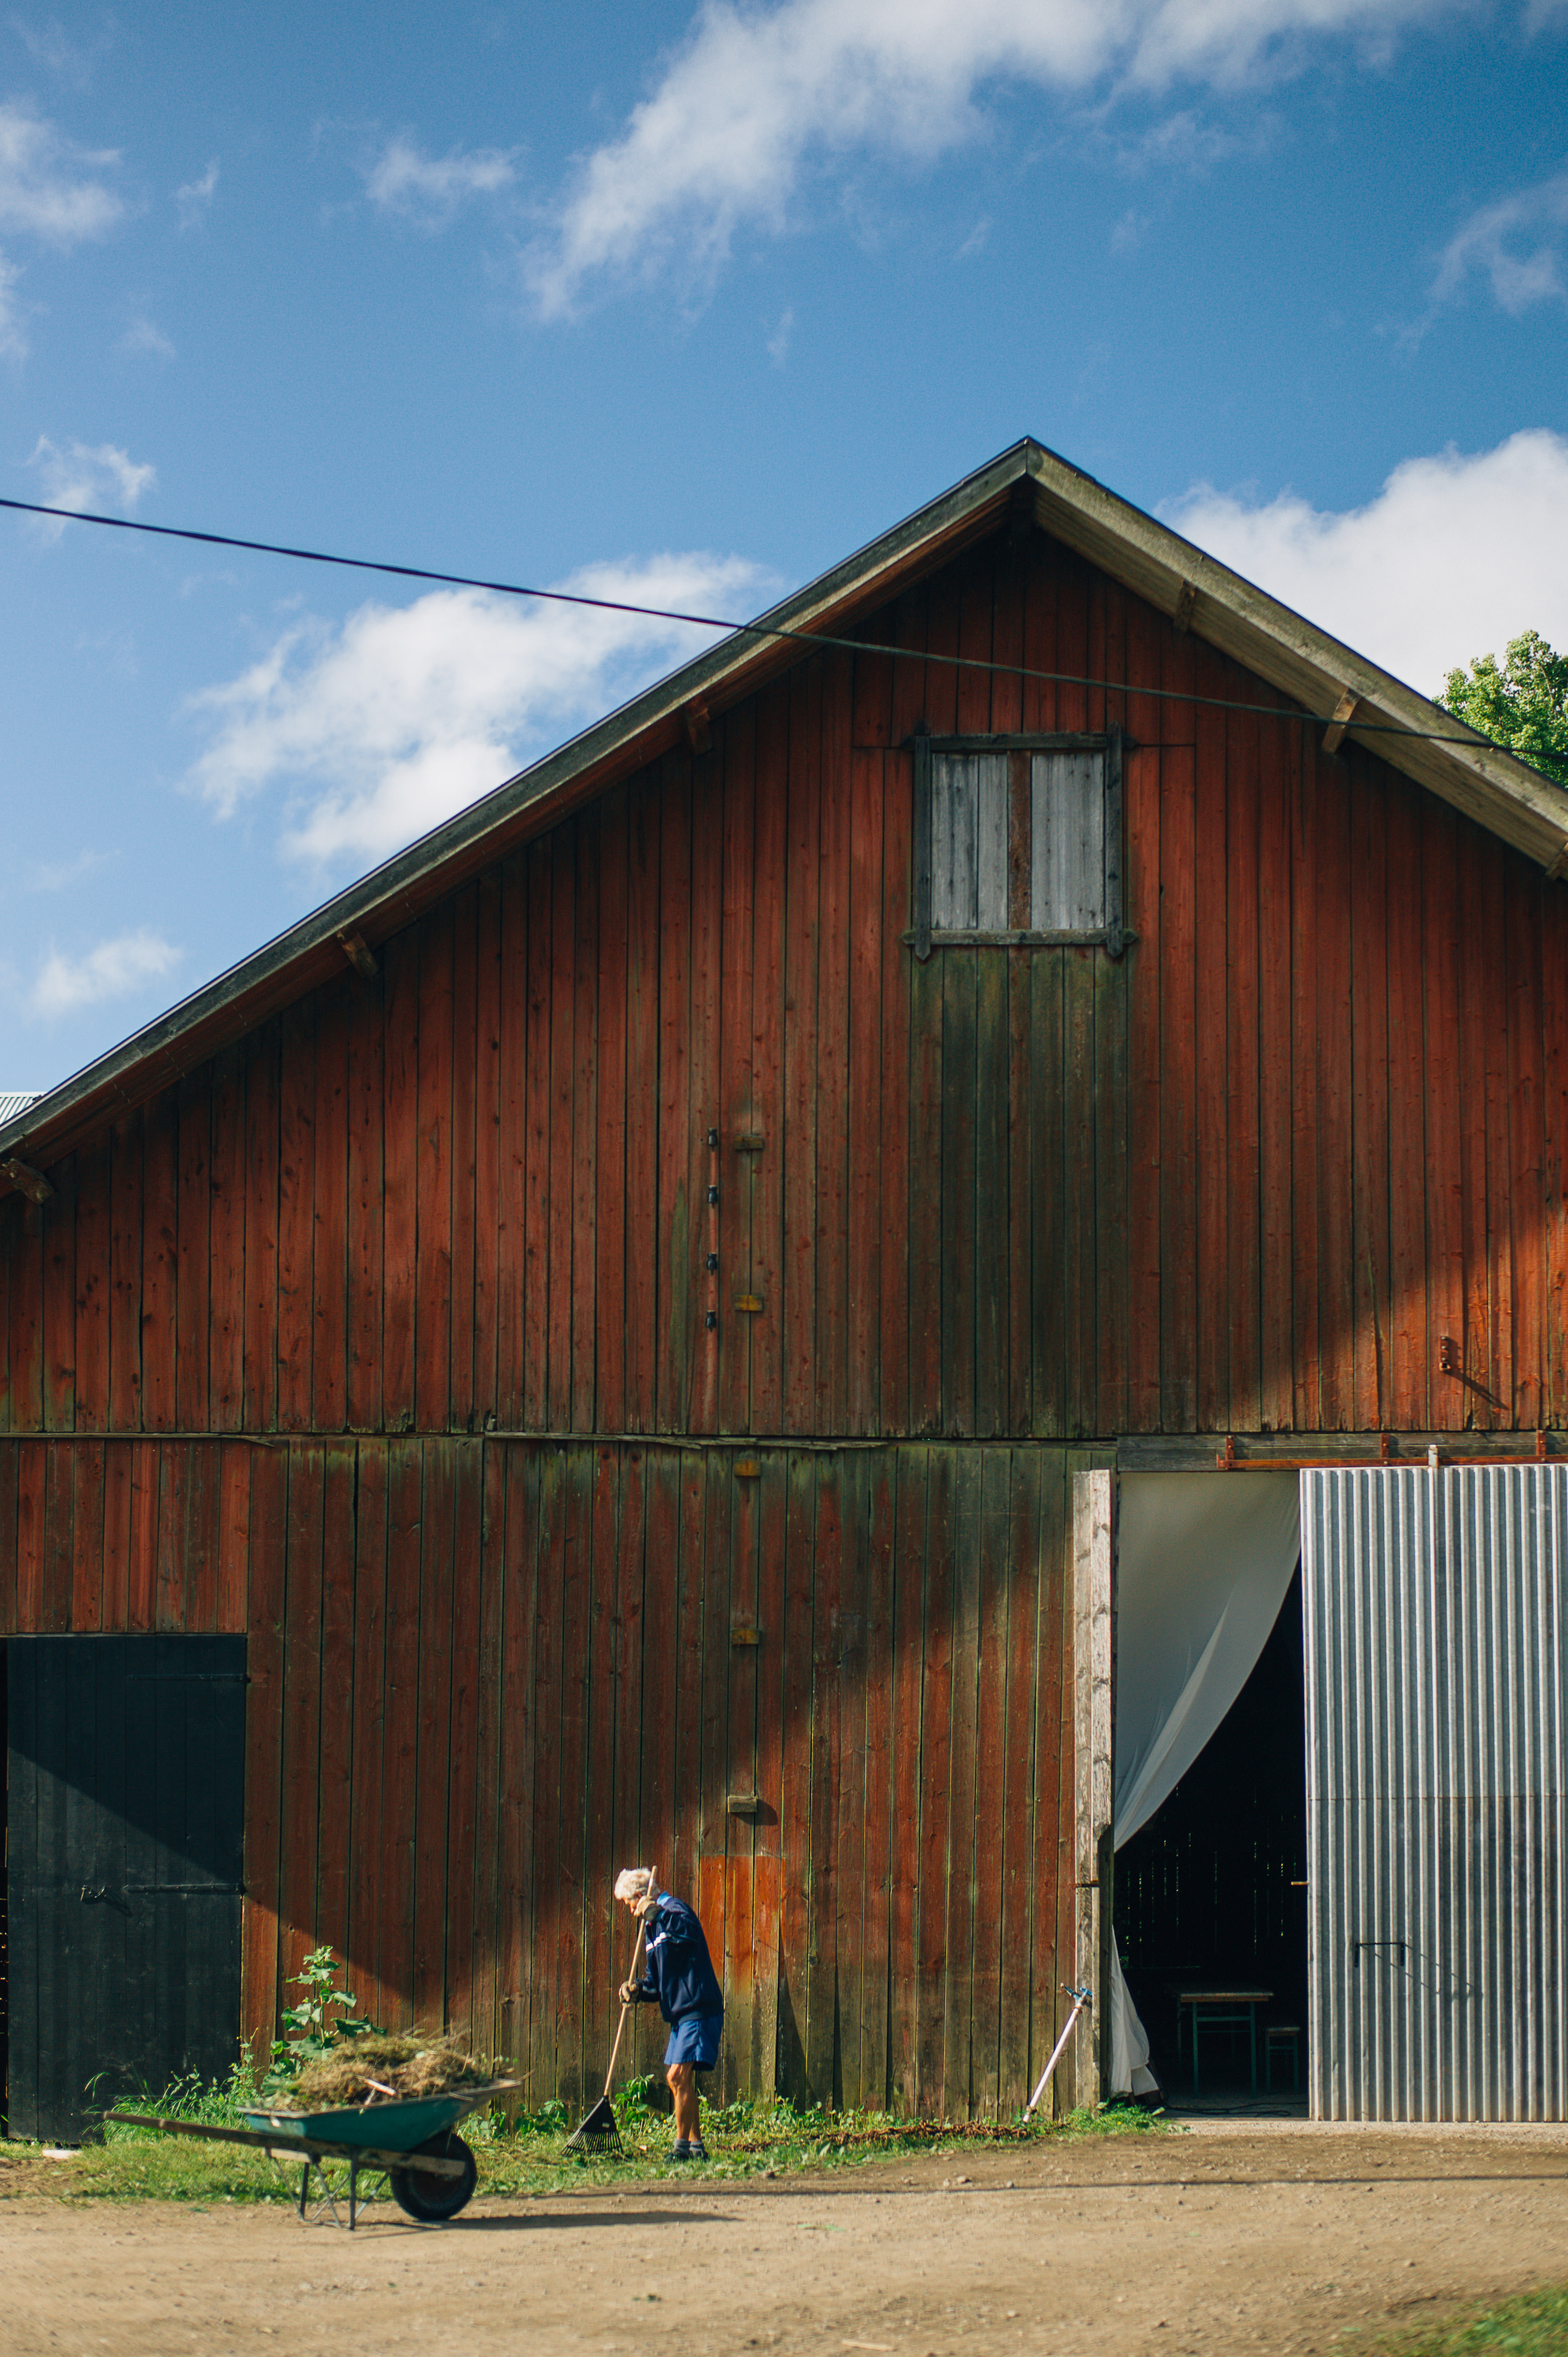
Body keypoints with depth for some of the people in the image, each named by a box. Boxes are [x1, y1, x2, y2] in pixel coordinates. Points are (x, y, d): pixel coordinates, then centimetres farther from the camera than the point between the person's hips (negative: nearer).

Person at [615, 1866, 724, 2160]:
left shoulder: (674, 1909, -10)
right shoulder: (652, 1926, 19)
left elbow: (691, 1931, -34)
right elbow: (656, 1981, 20)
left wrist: (657, 1914, -42)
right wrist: (639, 1991, -1)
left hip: (699, 2011, -11)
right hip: (680, 2014, 11)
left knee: (679, 2075, -14)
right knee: (675, 2079, 13)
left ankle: (682, 2145, -8)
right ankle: (697, 2145, 20)